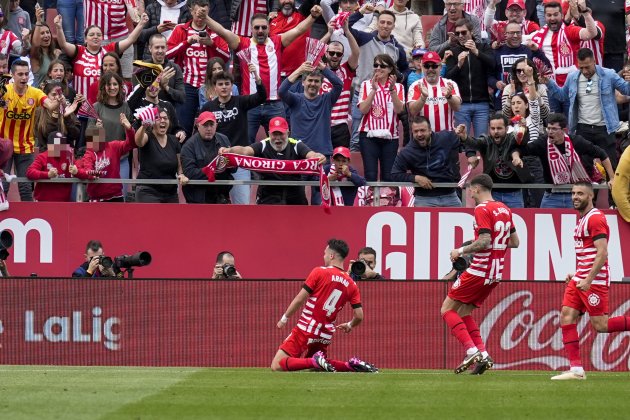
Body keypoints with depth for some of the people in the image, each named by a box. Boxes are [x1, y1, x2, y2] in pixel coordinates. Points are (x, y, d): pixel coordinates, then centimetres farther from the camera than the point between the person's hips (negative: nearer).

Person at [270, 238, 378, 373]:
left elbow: (299, 300, -9)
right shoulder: (351, 285, 6)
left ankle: (315, 361, -24)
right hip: (326, 335, 6)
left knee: (277, 366, -6)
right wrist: (349, 325, 26)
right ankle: (351, 365, 4)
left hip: (305, 330, -6)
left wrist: (284, 318, 4)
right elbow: (359, 316, 4)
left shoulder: (319, 272, -7)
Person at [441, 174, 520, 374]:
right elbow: (514, 242, 17)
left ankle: (472, 350, -15)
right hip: (496, 273, 8)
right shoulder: (504, 209, 13)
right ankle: (482, 354, 6)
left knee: (447, 309, -1)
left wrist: (461, 251, -11)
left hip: (479, 270, -8)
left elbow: (484, 241, -22)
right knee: (464, 312, 18)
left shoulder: (482, 209, -12)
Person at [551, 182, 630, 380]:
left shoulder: (595, 218, -13)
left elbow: (602, 254, -20)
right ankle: (576, 369, -3)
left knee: (601, 325, -10)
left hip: (594, 280, -9)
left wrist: (588, 280, -24)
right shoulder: (582, 219, 17)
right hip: (580, 279, 9)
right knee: (567, 317, -1)